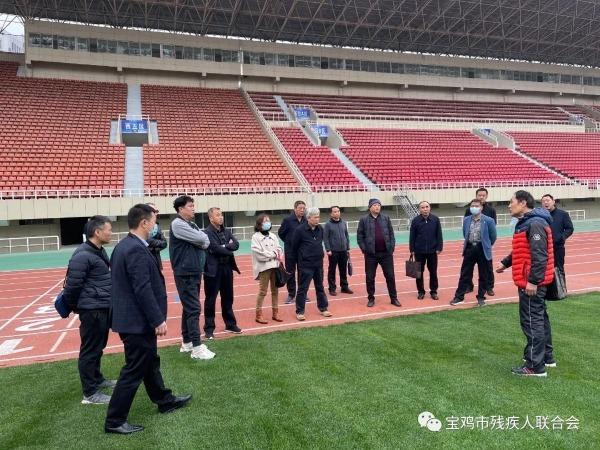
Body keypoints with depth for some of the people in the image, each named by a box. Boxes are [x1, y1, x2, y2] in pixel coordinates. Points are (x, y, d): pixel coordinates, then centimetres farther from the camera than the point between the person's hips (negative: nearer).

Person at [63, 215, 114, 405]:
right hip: (92, 310, -10)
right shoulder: (82, 255, -20)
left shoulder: (100, 251, 12)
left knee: (99, 346, 21)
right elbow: (72, 284, -17)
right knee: (90, 349, 0)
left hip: (104, 308, 10)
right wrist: (74, 307, -5)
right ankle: (90, 393, 9)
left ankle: (97, 379, 37)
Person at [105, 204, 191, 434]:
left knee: (150, 362, 21)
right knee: (134, 370, 2)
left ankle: (164, 400, 37)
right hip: (138, 321, -10)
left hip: (131, 318, 10)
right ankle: (114, 420, 14)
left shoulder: (123, 245, 8)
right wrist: (158, 320, -19)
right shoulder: (137, 250, -23)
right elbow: (143, 290, -26)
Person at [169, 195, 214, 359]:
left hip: (195, 272, 9)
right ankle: (197, 347, -6)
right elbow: (201, 239, -19)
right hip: (185, 273, -9)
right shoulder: (177, 224, -12)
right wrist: (199, 241, 1)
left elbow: (206, 242, 8)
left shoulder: (192, 224, 15)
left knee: (189, 307, 14)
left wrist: (199, 242, -10)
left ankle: (186, 342, 23)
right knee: (193, 308, -9)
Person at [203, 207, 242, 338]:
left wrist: (225, 246, -18)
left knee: (228, 298, 16)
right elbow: (216, 248, -20)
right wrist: (229, 251, -7)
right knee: (210, 300, 4)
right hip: (213, 269, -6)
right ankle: (209, 328, 14)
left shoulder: (226, 231, 11)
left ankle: (230, 324, 28)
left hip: (227, 268, 6)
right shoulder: (207, 232, -11)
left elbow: (236, 244, -2)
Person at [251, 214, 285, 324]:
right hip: (263, 267, -5)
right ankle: (259, 314, 8)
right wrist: (274, 254, -10)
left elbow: (279, 248, 9)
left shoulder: (273, 236, 12)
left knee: (275, 290, 11)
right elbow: (260, 254, -14)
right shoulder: (256, 237, -6)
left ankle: (275, 312, 22)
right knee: (262, 291, -2)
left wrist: (278, 256, -13)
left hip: (275, 266, 6)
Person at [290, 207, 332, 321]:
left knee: (320, 287, 16)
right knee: (302, 289, 1)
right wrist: (294, 262, -1)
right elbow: (294, 247, -6)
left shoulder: (320, 229, 3)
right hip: (305, 265, -5)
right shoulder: (300, 230, -13)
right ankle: (300, 312, 12)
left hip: (318, 264, 6)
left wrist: (321, 254, 15)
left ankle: (323, 308, 28)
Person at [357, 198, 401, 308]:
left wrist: (392, 247, 1)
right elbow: (360, 236, 0)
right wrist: (364, 249, -6)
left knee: (390, 276, 6)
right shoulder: (364, 220, -1)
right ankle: (371, 298, 19)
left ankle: (394, 298, 18)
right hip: (371, 254, -2)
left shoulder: (386, 218, 7)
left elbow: (391, 234, 9)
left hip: (386, 253, 2)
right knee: (370, 278, 6)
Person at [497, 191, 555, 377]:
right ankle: (547, 357, 32)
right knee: (540, 318, 19)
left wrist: (532, 280, -27)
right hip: (534, 281, 11)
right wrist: (505, 263, 20)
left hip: (532, 283, -11)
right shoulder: (526, 223, 14)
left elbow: (539, 255, -25)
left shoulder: (535, 224, -19)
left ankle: (536, 367, 3)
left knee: (531, 321, -5)